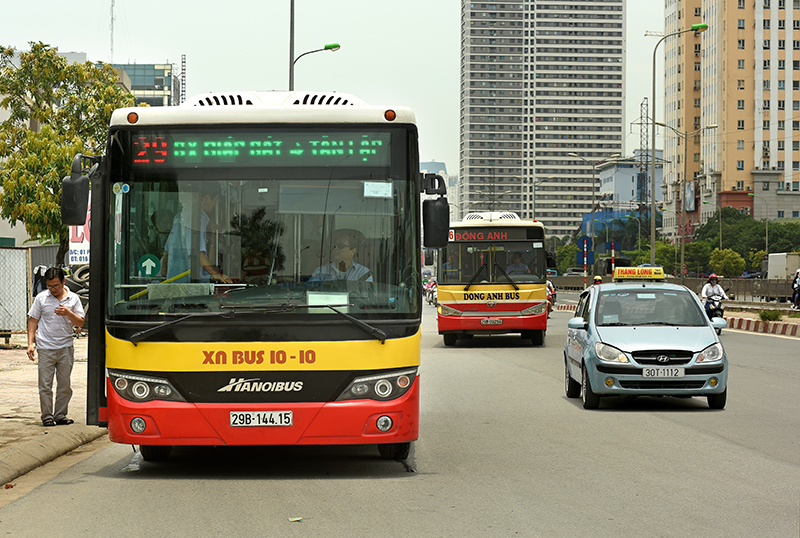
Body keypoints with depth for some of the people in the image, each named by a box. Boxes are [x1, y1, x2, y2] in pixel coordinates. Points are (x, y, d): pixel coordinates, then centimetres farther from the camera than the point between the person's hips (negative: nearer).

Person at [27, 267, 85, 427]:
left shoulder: (73, 298, 6)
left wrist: (69, 313, -14)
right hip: (45, 348, -1)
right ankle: (47, 416, 7)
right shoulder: (41, 298, 3)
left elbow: (80, 323, 5)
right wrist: (31, 343, -3)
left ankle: (60, 415, 17)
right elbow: (33, 321, 6)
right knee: (45, 385, -2)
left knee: (65, 385, 6)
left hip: (66, 348, 2)